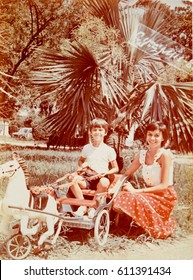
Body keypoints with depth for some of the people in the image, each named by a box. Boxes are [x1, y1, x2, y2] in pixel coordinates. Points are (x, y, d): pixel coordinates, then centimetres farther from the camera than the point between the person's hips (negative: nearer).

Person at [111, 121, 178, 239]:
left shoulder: (165, 155, -14)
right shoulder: (142, 154, 4)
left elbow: (164, 186, -18)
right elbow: (126, 174, 10)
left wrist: (137, 191, -22)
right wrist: (114, 188, -10)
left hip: (165, 196, -6)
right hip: (149, 193, 6)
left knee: (136, 199, -31)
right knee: (121, 197, -17)